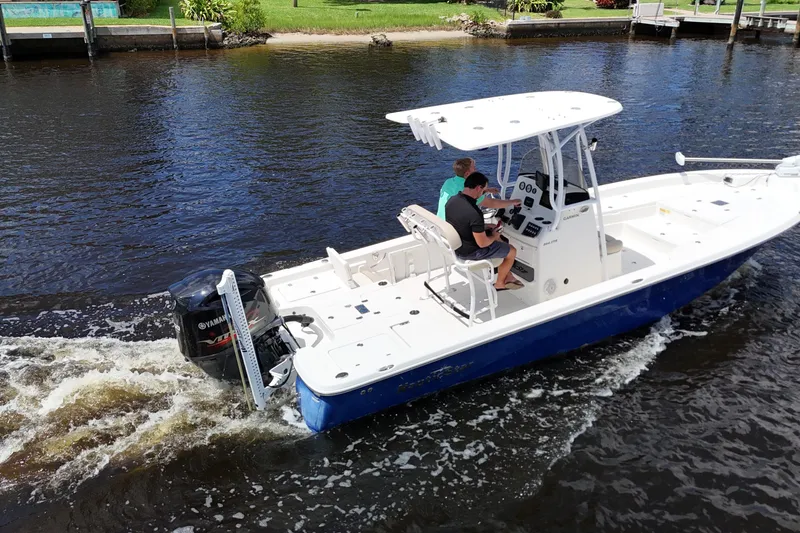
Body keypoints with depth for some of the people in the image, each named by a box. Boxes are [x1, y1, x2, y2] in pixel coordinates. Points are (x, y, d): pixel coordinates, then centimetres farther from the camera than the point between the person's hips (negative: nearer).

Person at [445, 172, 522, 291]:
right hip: (470, 252, -8)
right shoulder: (475, 213, -35)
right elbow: (482, 243, -27)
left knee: (493, 232, 29)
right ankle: (500, 283, 34)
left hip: (455, 245, 8)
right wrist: (493, 237, -4)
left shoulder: (452, 200, -9)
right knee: (512, 251, 11)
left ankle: (507, 276, 37)